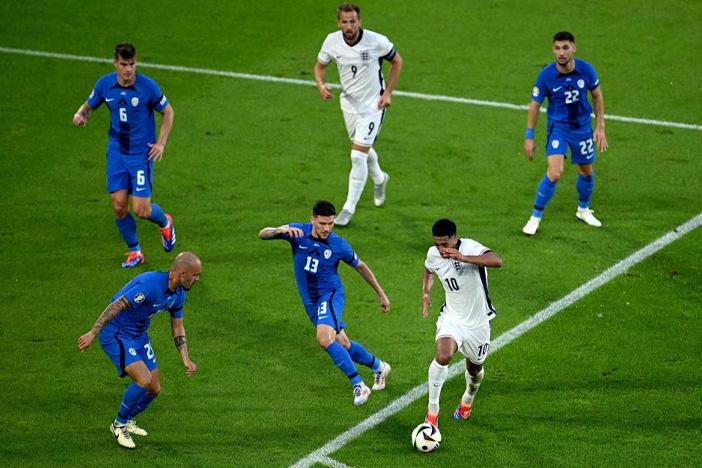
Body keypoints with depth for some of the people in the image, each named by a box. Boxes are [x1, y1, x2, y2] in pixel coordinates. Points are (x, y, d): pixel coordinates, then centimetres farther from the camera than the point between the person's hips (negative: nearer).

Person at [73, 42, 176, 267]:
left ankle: (164, 222, 28)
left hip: (142, 153, -3)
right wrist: (81, 115, -12)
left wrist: (161, 143, -8)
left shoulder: (148, 86, -14)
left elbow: (168, 112, -1)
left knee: (141, 210, -8)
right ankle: (134, 252, 20)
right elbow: (89, 105, 12)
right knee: (119, 205, -1)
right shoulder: (105, 84, -4)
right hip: (117, 151, 4)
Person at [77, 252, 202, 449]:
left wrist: (186, 360, 1)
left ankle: (126, 421, 34)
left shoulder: (179, 293, -1)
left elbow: (177, 327, 12)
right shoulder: (150, 285, -30)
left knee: (154, 388, 7)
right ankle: (119, 424, 1)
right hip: (115, 334, -9)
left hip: (139, 335, 9)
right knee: (144, 379, -23)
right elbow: (116, 306, -31)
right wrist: (92, 333, -35)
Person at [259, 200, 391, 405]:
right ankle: (378, 367, 38)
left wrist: (381, 294, 10)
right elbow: (262, 234, -13)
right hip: (311, 302, 5)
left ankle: (358, 386, -20)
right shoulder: (298, 232, -8)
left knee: (324, 338, -29)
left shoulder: (338, 244, -12)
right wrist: (281, 230, -35)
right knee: (343, 345, 12)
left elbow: (360, 266, 4)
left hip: (330, 296, -4)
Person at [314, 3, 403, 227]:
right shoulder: (332, 41, -11)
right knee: (363, 151, 23)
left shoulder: (376, 41, -21)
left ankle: (349, 209, -2)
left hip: (373, 104, -5)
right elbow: (320, 65, 6)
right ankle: (379, 179, 56)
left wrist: (388, 92, -9)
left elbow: (396, 60, -3)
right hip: (349, 103, 5)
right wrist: (321, 84, -16)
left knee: (358, 156, -13)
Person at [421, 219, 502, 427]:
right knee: (443, 357, -27)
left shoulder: (470, 248, -26)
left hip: (478, 322, -2)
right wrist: (425, 291, 2)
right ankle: (432, 408, -10)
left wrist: (463, 258, -57)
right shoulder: (433, 254, -8)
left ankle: (468, 399, 54)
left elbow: (497, 261, -47)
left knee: (474, 368, 19)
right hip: (451, 318, 2)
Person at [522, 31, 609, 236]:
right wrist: (529, 137, -5)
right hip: (557, 127, -3)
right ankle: (535, 217, -3)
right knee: (554, 173, -20)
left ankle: (583, 210, 43)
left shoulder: (586, 69, -13)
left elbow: (597, 96, 3)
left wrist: (600, 127, 2)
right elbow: (535, 105, -7)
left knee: (586, 171, 15)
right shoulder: (546, 75, -19)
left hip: (582, 126, 3)